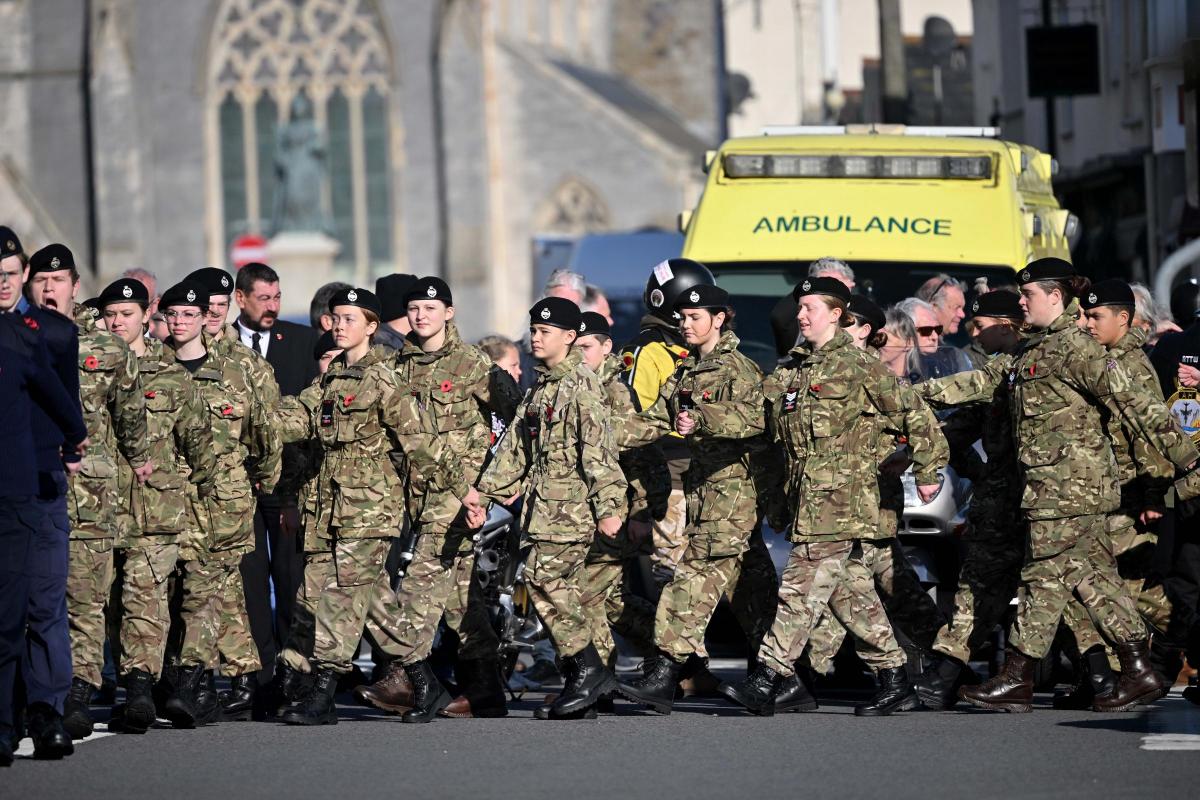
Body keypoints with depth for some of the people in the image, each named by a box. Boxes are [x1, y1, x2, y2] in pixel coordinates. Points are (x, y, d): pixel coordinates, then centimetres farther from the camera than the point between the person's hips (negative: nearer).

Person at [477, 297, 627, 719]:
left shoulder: (581, 384, -8)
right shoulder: (539, 389, 19)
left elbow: (598, 450, -15)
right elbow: (515, 449, 22)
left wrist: (607, 507, -20)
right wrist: (484, 492, 17)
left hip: (570, 505, -9)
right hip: (543, 505, 9)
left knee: (545, 580, -15)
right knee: (559, 590, 5)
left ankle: (587, 670, -9)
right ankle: (584, 674, 8)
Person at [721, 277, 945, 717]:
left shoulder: (860, 368, -3)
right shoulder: (790, 373, 17)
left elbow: (917, 417, -1)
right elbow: (779, 440, 24)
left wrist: (926, 473, 0)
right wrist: (776, 502, 19)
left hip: (843, 502, -8)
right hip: (805, 500, 8)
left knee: (801, 590, -12)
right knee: (853, 594, 9)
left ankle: (765, 682, -14)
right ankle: (896, 684, 15)